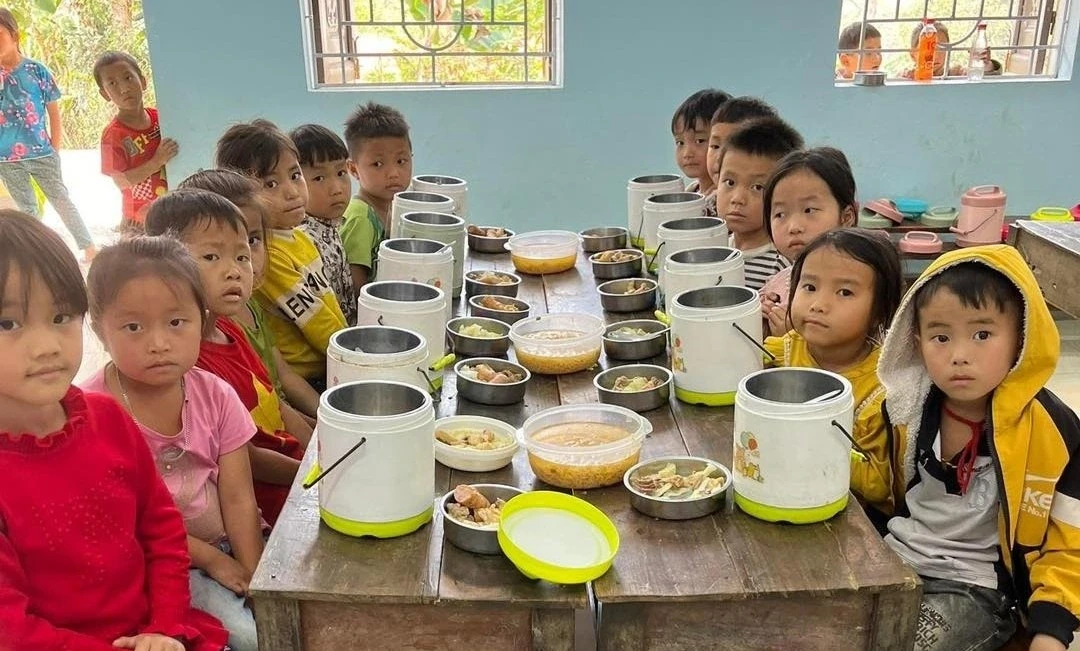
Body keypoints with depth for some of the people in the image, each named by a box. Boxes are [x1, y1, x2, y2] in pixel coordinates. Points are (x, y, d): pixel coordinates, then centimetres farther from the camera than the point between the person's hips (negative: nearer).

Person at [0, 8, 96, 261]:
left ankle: (90, 249, 11)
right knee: (27, 210, 13)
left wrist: (54, 151, 0)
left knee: (62, 201, 4)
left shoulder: (36, 70, -5)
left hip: (40, 153, -2)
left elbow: (54, 113, 1)